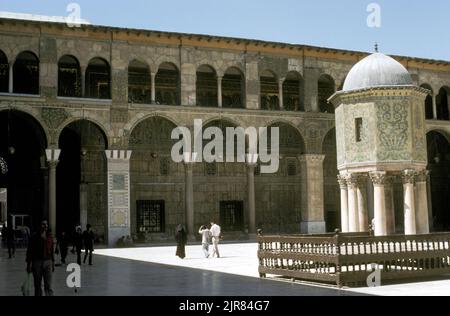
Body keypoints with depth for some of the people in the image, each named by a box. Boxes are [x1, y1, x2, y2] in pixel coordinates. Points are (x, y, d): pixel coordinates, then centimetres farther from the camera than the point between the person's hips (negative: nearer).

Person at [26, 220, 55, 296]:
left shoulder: (50, 236, 7)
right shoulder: (35, 236, -4)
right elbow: (29, 251, -4)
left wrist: (53, 262, 14)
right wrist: (28, 264, -9)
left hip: (48, 262, 2)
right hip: (37, 262, -2)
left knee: (48, 286, -5)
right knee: (37, 285, 9)